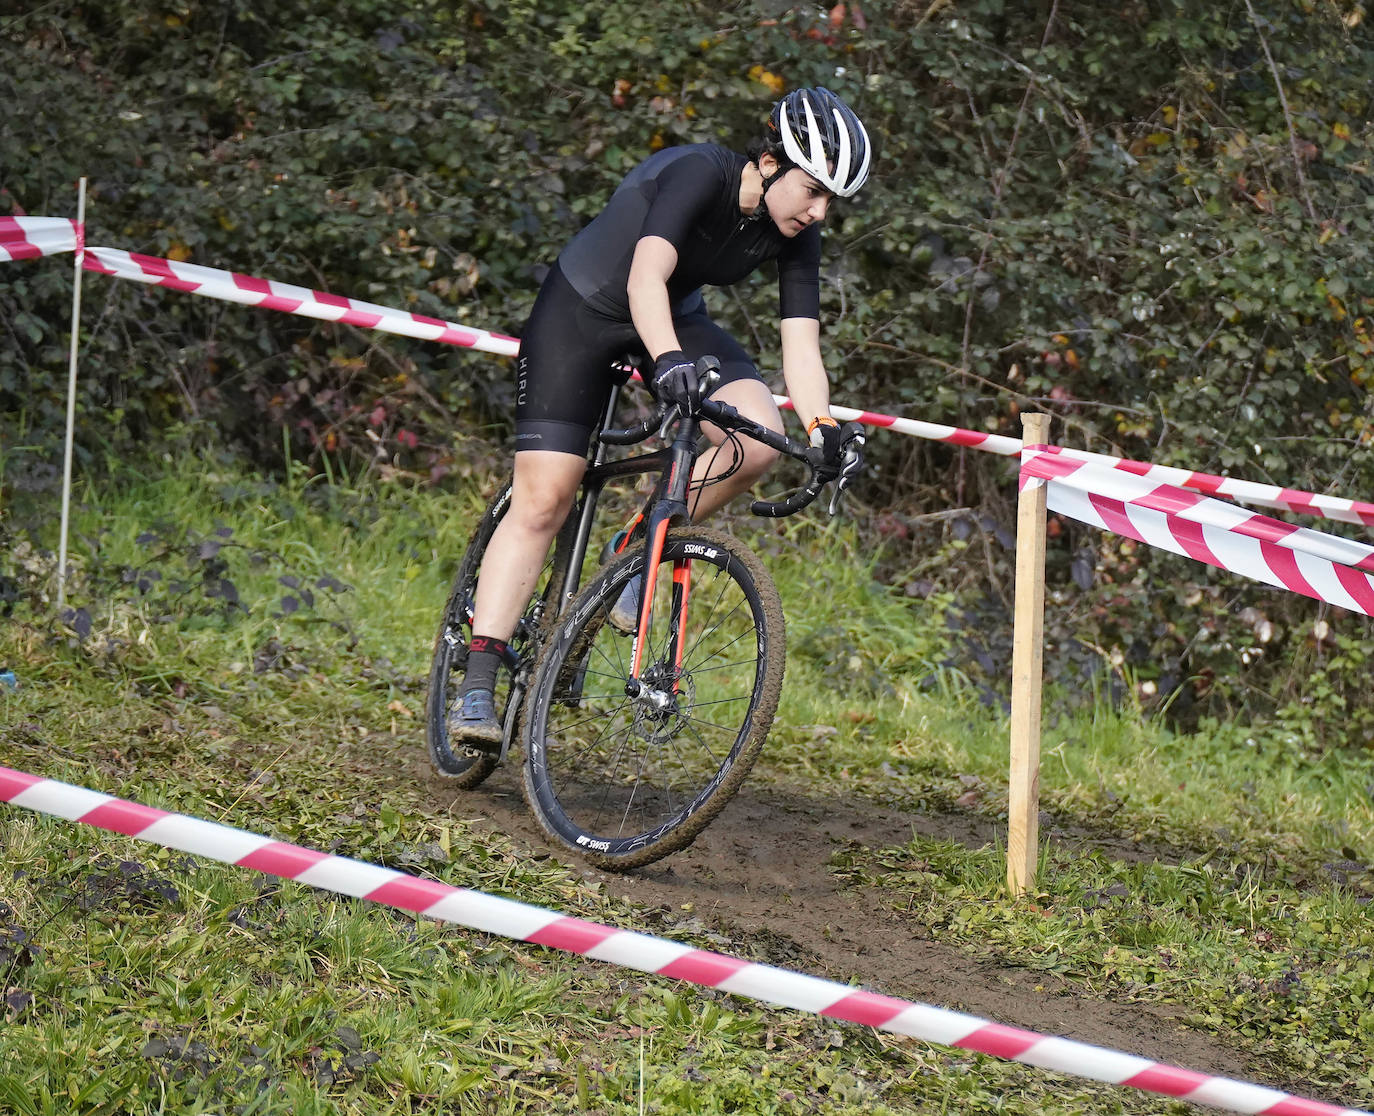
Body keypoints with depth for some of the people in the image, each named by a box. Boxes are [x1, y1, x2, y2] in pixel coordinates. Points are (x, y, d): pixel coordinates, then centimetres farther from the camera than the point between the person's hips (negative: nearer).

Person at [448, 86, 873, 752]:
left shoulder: (796, 235, -13)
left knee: (761, 438, -23)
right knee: (543, 502, -13)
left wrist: (823, 430, -32)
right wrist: (667, 360, -61)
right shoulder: (698, 173, -31)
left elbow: (800, 342, -16)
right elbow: (645, 277, -44)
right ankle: (477, 683, -12)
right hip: (583, 307, -5)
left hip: (677, 319, 5)